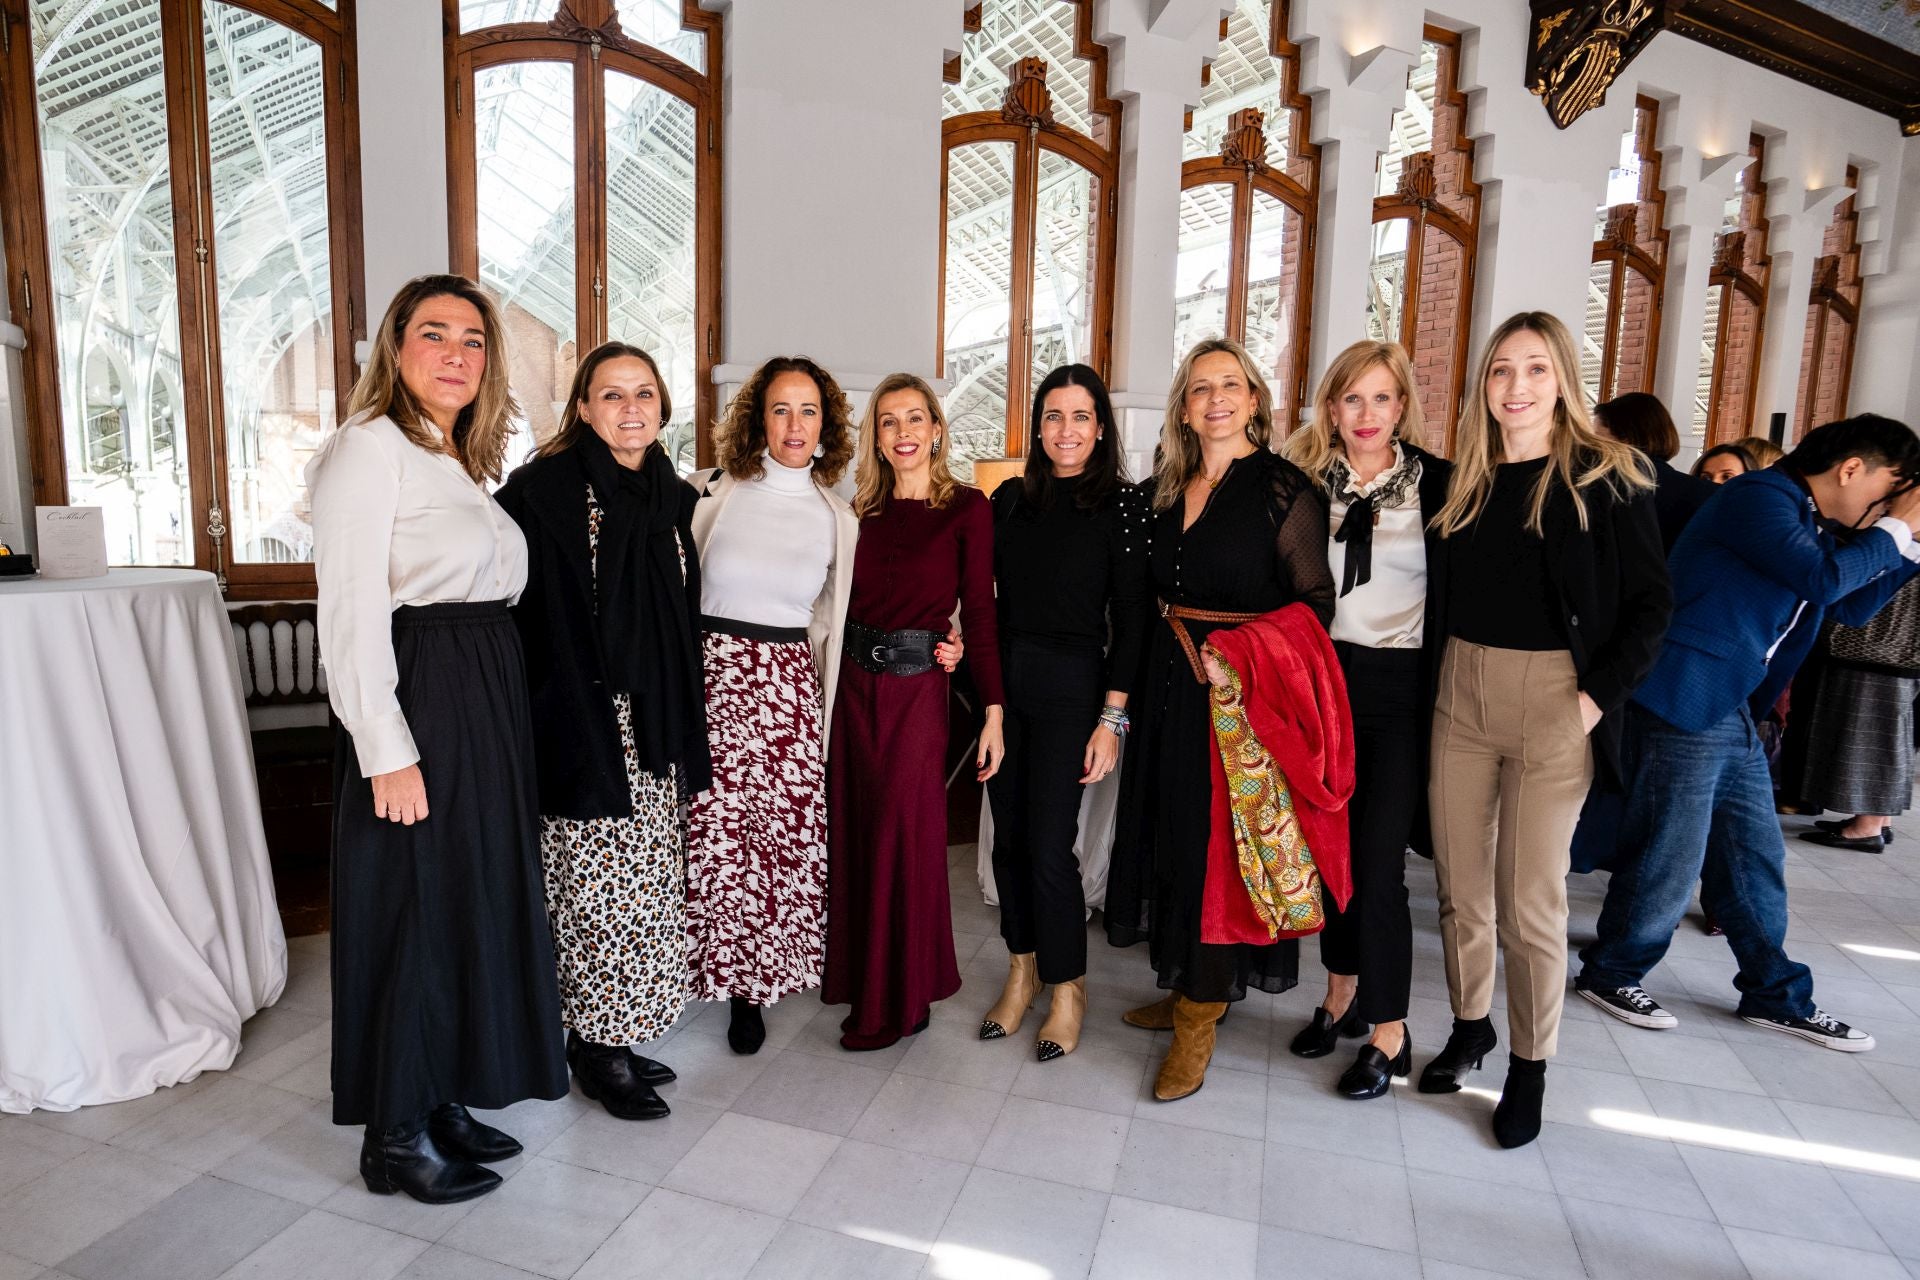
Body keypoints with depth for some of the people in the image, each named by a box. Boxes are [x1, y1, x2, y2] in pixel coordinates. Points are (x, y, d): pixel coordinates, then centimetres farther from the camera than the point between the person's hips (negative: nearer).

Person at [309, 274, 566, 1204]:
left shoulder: (462, 463, 16)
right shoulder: (370, 446, -9)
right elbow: (351, 611, -16)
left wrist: (499, 716, 10)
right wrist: (388, 751, -20)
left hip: (486, 706, 9)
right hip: (416, 706, -9)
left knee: (475, 901, 14)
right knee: (412, 910, 1)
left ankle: (443, 1102, 31)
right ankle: (396, 1138, 19)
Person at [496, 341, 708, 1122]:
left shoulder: (676, 499, 11)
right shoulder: (544, 489, -8)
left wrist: (685, 730, 15)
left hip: (656, 727, 6)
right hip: (583, 724, -6)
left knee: (642, 889, 12)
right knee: (599, 885, 0)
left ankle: (614, 1036, 27)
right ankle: (597, 1048, 18)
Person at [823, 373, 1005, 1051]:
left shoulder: (967, 508, -5)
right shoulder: (864, 508, 9)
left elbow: (979, 612, -8)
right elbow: (842, 602, 9)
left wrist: (994, 712, -11)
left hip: (916, 688, -5)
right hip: (852, 682, 5)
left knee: (904, 840, 3)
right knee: (851, 833, 13)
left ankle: (899, 1000, 21)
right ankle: (856, 972, 34)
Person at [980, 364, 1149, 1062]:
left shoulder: (1120, 504, -4)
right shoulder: (1010, 498, 8)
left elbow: (1129, 618, -6)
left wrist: (1112, 718, -10)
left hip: (1071, 687, -4)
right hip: (1003, 678, 5)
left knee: (1049, 845, -3)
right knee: (1009, 835, 11)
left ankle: (1067, 988, 19)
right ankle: (1022, 971, 29)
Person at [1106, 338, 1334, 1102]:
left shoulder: (1284, 488, -7)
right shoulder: (1163, 492, 10)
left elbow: (1317, 601, -8)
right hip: (1171, 683, 6)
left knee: (1218, 843, 0)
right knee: (1171, 833, 13)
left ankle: (1200, 1018, 15)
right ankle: (1186, 986, 31)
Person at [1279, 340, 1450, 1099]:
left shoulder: (1435, 481, -3)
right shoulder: (1307, 481, 4)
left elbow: (1454, 595, -2)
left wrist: (1445, 697, -7)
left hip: (1401, 688, -3)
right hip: (1325, 679, 3)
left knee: (1378, 860, -3)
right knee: (1330, 845, 11)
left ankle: (1389, 1035, 13)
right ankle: (1341, 995, 30)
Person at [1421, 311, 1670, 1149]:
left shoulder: (1607, 476, -4)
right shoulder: (1464, 478, 9)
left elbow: (1651, 601, -4)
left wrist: (1598, 696, -12)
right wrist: (1447, 673, 1)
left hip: (1554, 702, -4)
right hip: (1461, 694, 4)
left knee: (1530, 899, 2)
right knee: (1459, 884, 11)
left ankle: (1531, 1065, 22)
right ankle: (1469, 1026, 32)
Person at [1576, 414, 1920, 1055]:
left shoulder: (1806, 521, 18)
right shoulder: (1760, 497, -12)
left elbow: (1851, 606, 22)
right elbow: (1824, 577, -21)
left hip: (1731, 713, 10)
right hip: (1683, 705, -10)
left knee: (1756, 855, 16)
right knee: (1671, 855, 0)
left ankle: (1774, 994, 30)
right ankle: (1609, 972, 18)